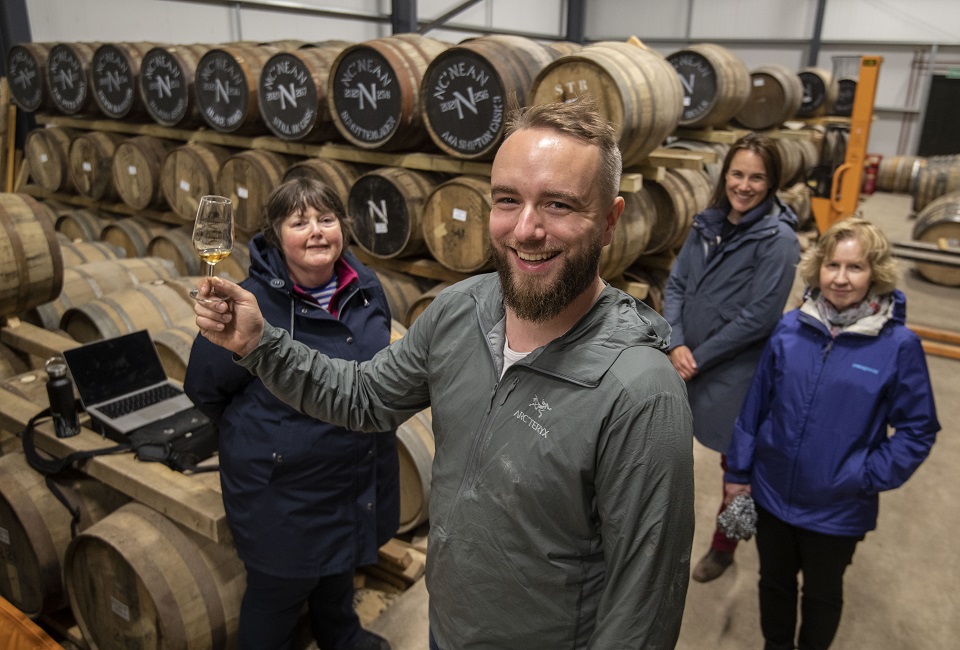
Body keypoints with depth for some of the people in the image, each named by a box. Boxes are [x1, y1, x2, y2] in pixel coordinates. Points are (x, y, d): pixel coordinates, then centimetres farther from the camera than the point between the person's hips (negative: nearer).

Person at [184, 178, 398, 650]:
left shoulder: (366, 289, -5)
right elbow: (203, 386, -9)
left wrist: (355, 429, 12)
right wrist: (256, 434, 1)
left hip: (360, 476, 6)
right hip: (284, 487, -6)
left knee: (340, 566, 30)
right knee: (278, 591, 14)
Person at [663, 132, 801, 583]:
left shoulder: (778, 239, -15)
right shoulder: (708, 224, 2)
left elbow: (758, 317, -19)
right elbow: (676, 284, 3)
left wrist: (698, 358, -14)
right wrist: (676, 345, -12)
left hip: (736, 373, -5)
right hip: (687, 365, 5)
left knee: (738, 465, 16)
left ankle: (723, 547, 39)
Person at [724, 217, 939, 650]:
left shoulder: (898, 346, -16)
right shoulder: (790, 329, -8)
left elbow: (917, 431, -8)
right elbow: (755, 405, -2)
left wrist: (867, 478, -16)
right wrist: (738, 471, 3)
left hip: (837, 511, -2)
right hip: (772, 494, 2)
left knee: (822, 594, 22)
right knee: (774, 582, 23)